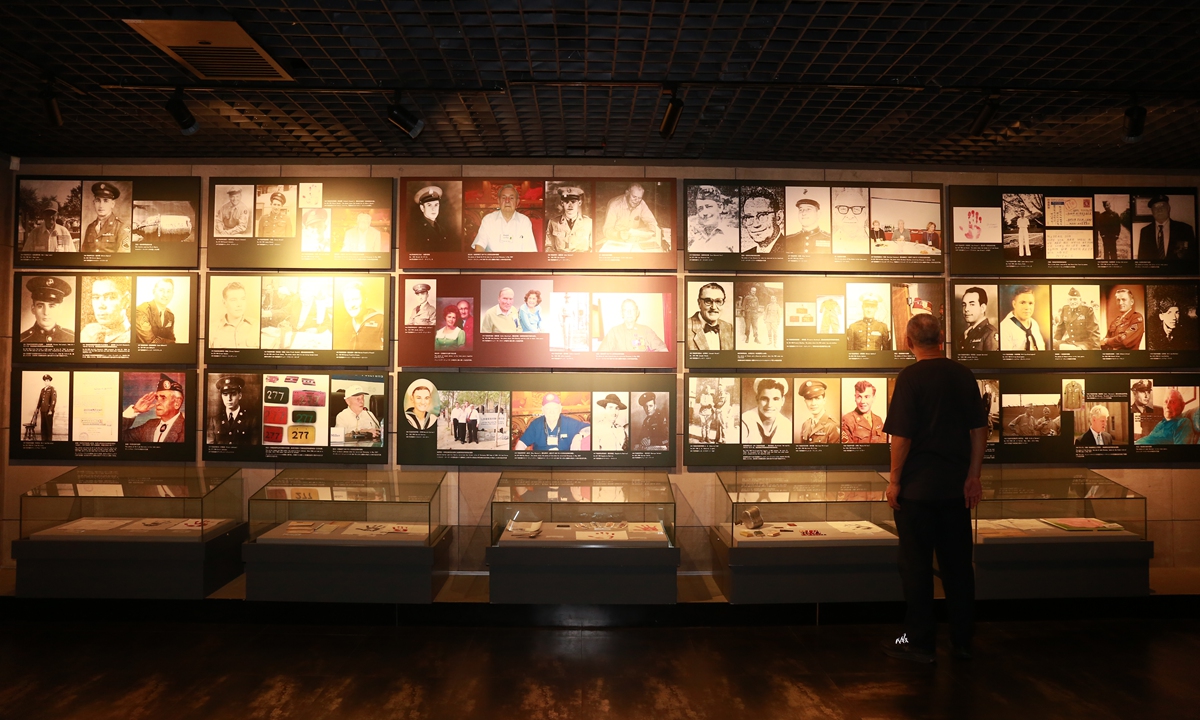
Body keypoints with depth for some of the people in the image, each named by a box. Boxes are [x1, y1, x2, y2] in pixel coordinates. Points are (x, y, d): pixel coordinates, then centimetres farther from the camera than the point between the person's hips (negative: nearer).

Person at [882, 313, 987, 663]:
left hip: (917, 487, -5)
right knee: (957, 562, 13)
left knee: (916, 565, 4)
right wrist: (973, 476, 13)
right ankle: (962, 640, 23)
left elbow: (902, 435, -16)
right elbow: (979, 430, 7)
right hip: (956, 486, 5)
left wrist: (894, 480, -7)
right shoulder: (963, 375, 4)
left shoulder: (910, 377, -13)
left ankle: (920, 642, 11)